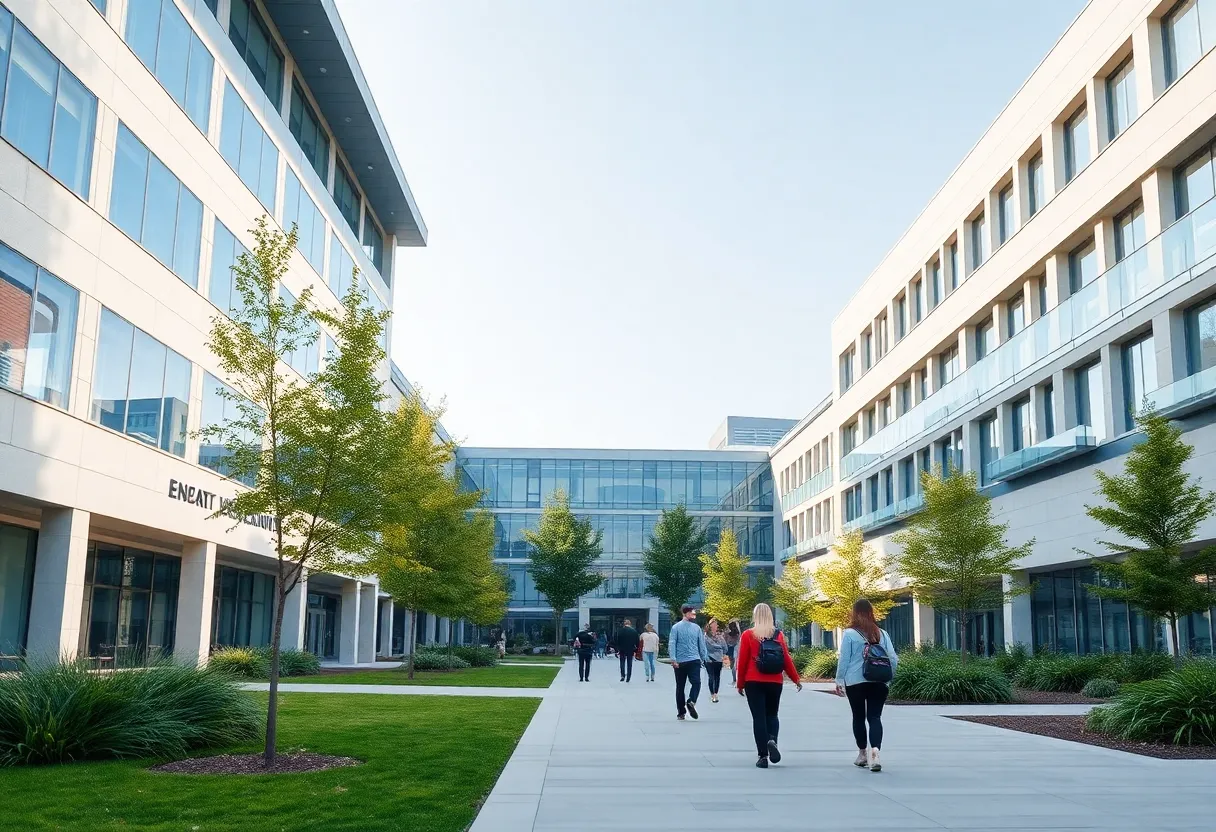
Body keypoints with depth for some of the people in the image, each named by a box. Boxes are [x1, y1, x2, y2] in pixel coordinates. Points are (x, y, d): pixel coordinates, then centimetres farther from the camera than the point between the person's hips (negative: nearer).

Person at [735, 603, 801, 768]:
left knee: (759, 717, 3)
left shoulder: (748, 635, -5)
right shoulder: (778, 635, 1)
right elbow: (787, 659, 3)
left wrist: (740, 684, 6)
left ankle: (762, 756, -1)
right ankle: (772, 740, -11)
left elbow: (742, 661, -4)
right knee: (772, 715, 17)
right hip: (775, 682, 2)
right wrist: (796, 679, 15)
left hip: (754, 683, -2)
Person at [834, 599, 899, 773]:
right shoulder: (882, 634, 4)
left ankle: (862, 754, 22)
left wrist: (839, 680, 4)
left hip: (855, 682, -2)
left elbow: (843, 660, -5)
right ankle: (875, 752, -19)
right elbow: (893, 659, 5)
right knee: (875, 717, 0)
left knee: (859, 717, 13)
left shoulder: (849, 634, -6)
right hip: (878, 683, 2)